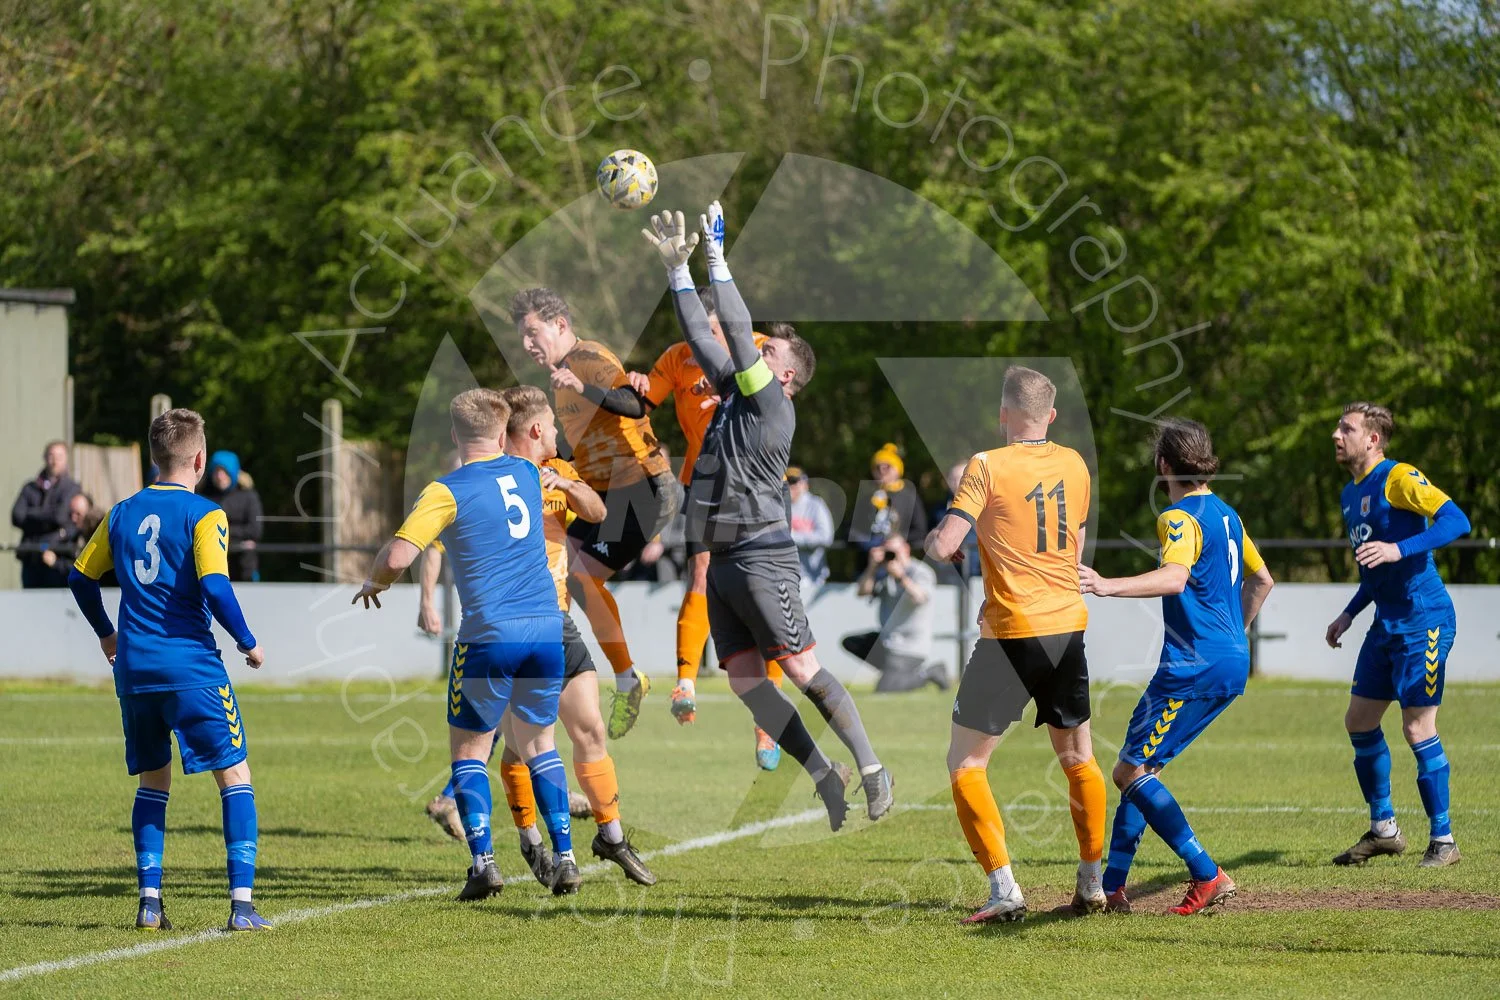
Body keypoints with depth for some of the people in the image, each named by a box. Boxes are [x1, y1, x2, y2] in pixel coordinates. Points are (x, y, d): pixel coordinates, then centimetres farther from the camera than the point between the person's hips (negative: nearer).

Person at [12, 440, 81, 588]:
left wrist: (31, 515, 1)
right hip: (31, 558, 4)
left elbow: (61, 516, -12)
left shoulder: (72, 488, 3)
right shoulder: (30, 488, 14)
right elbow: (17, 517, 1)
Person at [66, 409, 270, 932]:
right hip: (191, 666, -5)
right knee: (235, 777, 1)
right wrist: (248, 643, -3)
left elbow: (81, 578, 16)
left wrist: (106, 634, 31)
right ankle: (242, 903, -8)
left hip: (134, 669, 5)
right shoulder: (204, 515, -7)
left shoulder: (122, 514, 10)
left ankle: (148, 900, 9)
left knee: (153, 782, 18)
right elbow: (214, 587, -18)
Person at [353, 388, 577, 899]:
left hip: (489, 635, -5)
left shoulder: (448, 492, -7)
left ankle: (483, 860, -5)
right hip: (547, 624, 5)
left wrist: (373, 584, 5)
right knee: (538, 743, 18)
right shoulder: (527, 473, 9)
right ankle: (564, 856, 10)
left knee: (468, 750, 7)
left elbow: (397, 557, -16)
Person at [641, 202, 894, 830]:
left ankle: (871, 768, -2)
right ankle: (825, 778, 8)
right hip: (723, 561, 9)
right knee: (745, 682, 3)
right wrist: (678, 270, 17)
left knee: (801, 670, -10)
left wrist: (717, 259, -11)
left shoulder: (772, 402, -6)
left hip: (761, 558, -9)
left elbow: (738, 333, -13)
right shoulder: (736, 393, 15)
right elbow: (702, 337, 20)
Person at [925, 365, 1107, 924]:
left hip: (1012, 634, -5)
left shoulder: (988, 467, -10)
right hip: (1068, 626, 6)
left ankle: (1004, 889, -9)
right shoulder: (1074, 465, 7)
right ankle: (1092, 884, 25)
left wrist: (933, 540, 7)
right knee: (1077, 758, 21)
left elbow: (943, 547, -15)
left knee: (965, 763, 2)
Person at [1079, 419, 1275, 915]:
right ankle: (1112, 886, 13)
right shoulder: (1225, 513, 17)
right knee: (1139, 767, 14)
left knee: (1131, 771, -9)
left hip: (1194, 666, -10)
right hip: (1230, 661, 10)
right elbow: (1261, 580, 28)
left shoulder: (1180, 517, -12)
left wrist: (1109, 586, -41)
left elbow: (1174, 578, -31)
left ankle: (1207, 876, -14)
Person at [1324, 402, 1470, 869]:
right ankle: (1383, 830, 21)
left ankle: (1443, 840, 2)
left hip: (1423, 619, -9)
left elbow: (1456, 520, -23)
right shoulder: (1351, 495, 15)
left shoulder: (1399, 478, -12)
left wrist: (1399, 549, -31)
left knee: (1418, 727, -8)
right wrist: (1349, 614, 20)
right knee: (1359, 721, 10)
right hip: (1387, 622, 9)